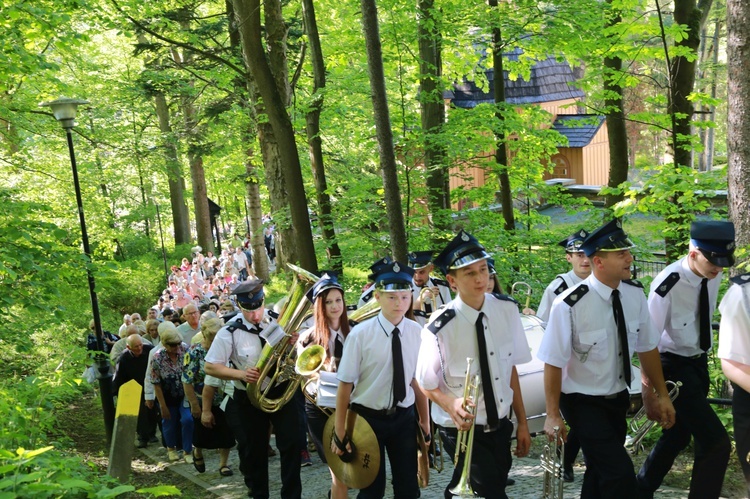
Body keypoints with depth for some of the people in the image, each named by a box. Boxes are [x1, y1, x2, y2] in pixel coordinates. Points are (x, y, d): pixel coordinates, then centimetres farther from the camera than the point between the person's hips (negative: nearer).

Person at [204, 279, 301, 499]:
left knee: (291, 445, 3)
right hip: (249, 399, -1)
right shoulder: (230, 332, -14)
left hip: (282, 392, 2)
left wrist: (295, 342, -17)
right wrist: (241, 374, -25)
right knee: (253, 452, 10)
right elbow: (210, 367, -11)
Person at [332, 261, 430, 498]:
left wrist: (425, 422, 8)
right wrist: (340, 431, -9)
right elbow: (346, 383, -12)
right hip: (368, 418, -3)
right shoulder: (360, 334, -16)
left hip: (404, 418, 3)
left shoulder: (416, 333, -6)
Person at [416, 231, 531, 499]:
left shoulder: (507, 309, -8)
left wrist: (523, 422, 6)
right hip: (463, 430, -5)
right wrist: (453, 405, -26)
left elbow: (510, 367, 2)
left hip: (500, 426, 5)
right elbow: (427, 385, -8)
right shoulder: (440, 327, -21)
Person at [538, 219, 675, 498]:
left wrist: (661, 395, 7)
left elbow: (647, 347, 3)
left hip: (618, 399, 6)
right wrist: (553, 415, -14)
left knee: (600, 471, 19)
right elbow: (554, 363, -20)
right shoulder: (569, 306, -26)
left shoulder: (635, 295, -8)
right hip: (583, 403, -6)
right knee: (620, 473, -12)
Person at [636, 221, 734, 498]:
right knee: (717, 443, -11)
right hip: (675, 366, -7)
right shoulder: (668, 285, -27)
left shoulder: (714, 275, -6)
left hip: (699, 363, 8)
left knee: (679, 435, 20)